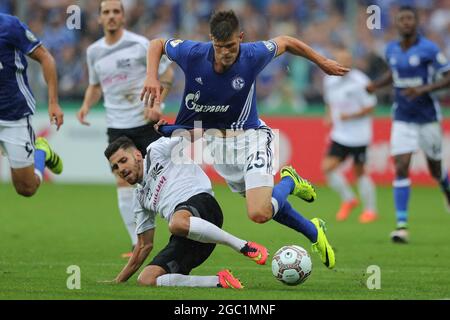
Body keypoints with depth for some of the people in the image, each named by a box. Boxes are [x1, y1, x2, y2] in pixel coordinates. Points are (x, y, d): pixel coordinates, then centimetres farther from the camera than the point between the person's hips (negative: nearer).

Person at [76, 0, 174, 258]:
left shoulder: (139, 44, -8)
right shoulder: (94, 52, 7)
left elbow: (167, 72, -2)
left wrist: (156, 103, -14)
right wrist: (87, 105, 3)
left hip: (146, 121, -3)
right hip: (117, 127, 4)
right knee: (123, 182, -5)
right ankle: (139, 244, 1)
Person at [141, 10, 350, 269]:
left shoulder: (253, 55, -20)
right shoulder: (193, 54, -18)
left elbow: (285, 43, 1)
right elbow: (157, 44, 1)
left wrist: (322, 62, 12)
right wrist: (152, 79, -15)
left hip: (251, 134, -3)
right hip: (217, 143, 3)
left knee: (260, 213, -23)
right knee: (265, 206, 10)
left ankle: (288, 182, 9)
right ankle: (314, 233, 35)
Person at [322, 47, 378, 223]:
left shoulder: (360, 82, -14)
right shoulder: (329, 80, 5)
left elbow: (370, 106, -10)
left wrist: (350, 116, -20)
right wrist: (330, 116, 4)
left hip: (359, 135, -6)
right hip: (339, 135, 6)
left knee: (359, 171, 2)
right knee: (328, 166, -7)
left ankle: (370, 209, 17)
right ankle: (348, 199, 13)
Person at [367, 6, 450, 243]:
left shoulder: (429, 49, -13)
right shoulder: (391, 49, 2)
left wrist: (423, 89, -26)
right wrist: (376, 85, 3)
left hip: (427, 117, -3)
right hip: (402, 119, 3)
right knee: (401, 168, -12)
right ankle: (401, 225, -13)